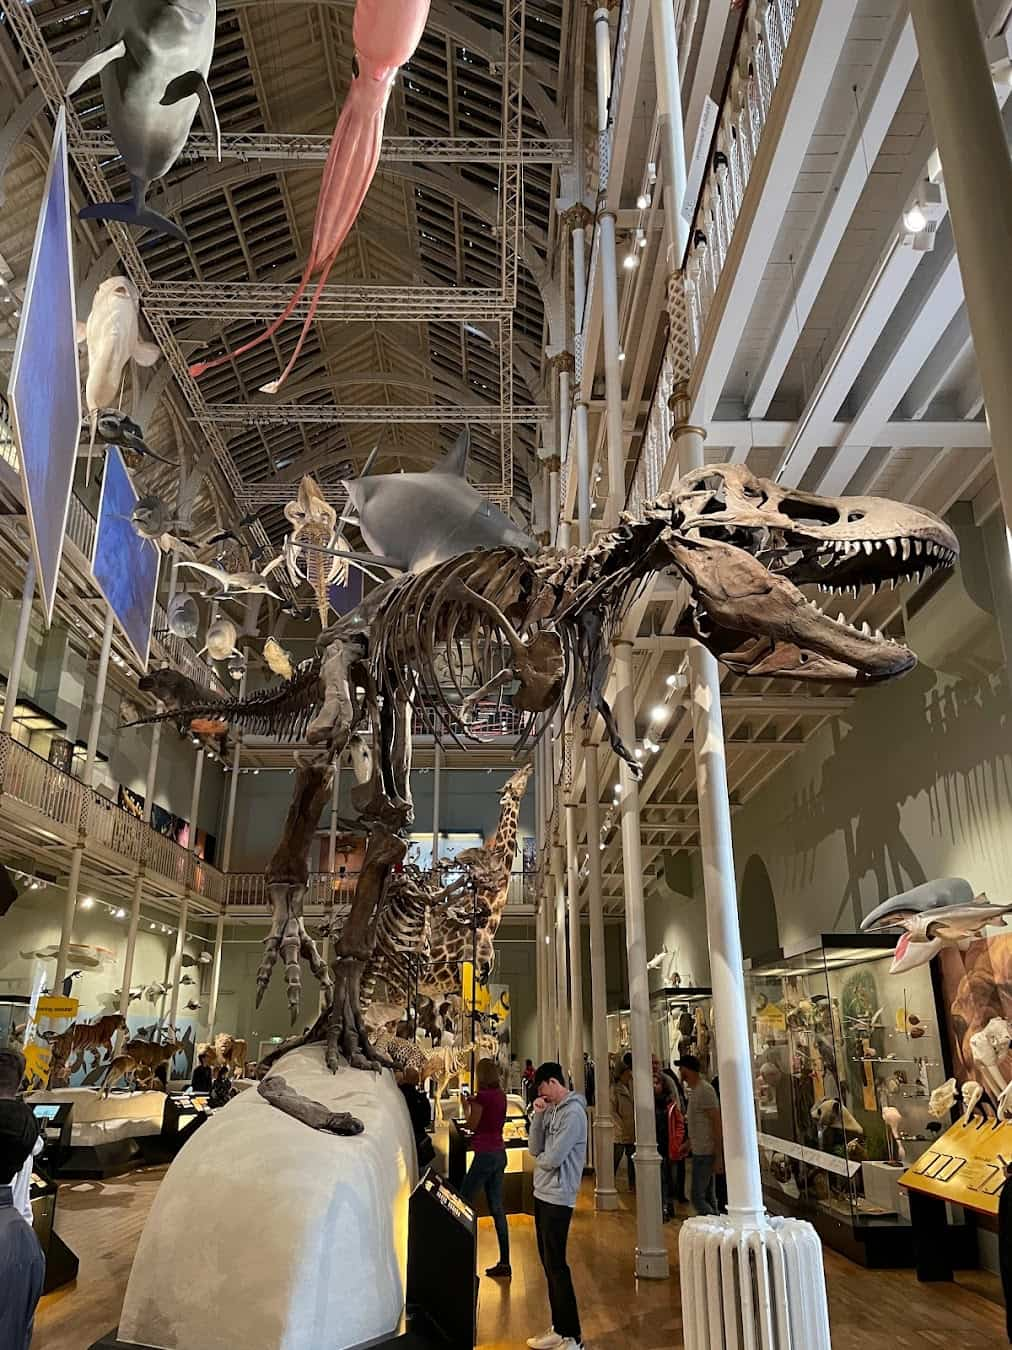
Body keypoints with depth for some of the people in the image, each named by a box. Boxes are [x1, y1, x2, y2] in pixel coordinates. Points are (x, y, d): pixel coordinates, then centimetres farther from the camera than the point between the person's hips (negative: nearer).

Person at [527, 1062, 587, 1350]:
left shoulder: (573, 1113, -18)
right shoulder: (552, 1110, 9)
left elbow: (552, 1159, -21)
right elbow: (535, 1149, 5)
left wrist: (539, 1158, 0)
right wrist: (537, 1115, -5)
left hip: (557, 1198, -9)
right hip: (542, 1194, 9)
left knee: (556, 1266, -2)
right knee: (549, 1264, 15)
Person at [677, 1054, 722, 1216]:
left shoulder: (705, 1090, -17)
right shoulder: (694, 1089, 12)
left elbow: (717, 1123, -18)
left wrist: (718, 1157, -19)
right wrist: (689, 1143, 24)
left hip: (705, 1153, -10)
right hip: (700, 1151, 10)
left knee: (698, 1197, -7)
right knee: (708, 1196, 14)